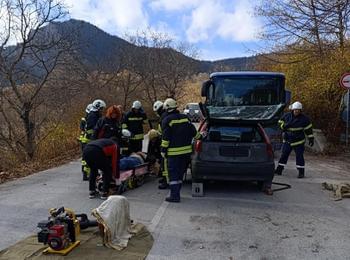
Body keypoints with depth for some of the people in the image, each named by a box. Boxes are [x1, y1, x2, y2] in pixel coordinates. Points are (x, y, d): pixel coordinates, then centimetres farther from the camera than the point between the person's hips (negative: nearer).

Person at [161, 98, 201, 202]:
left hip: (174, 152, -6)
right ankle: (176, 192, 25)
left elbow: (165, 137, -11)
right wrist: (200, 136, 28)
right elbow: (193, 131, 11)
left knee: (173, 173, 0)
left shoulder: (167, 120, -8)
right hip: (186, 150, 6)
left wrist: (163, 150, -4)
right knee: (180, 172, 15)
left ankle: (174, 196, -1)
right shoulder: (185, 118, 8)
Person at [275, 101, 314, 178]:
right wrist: (284, 126, -14)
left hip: (299, 141, -2)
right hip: (287, 140, 3)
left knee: (299, 156, 0)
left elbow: (308, 129, 0)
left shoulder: (304, 118, -5)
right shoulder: (287, 116, -1)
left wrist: (311, 139, -2)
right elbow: (280, 123, 8)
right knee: (284, 155, 6)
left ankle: (301, 172, 9)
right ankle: (279, 170, 14)